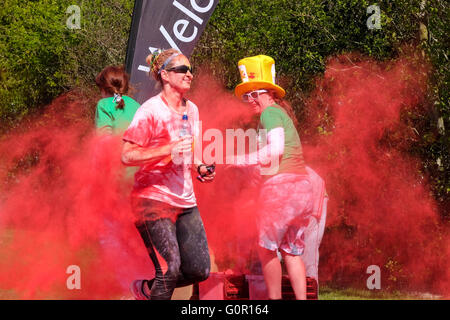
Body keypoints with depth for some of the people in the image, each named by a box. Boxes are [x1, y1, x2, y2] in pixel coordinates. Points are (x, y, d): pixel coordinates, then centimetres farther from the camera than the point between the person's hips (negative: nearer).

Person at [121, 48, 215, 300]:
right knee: (170, 270, -14)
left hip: (185, 200, 7)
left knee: (200, 270, 5)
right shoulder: (150, 111, -11)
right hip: (154, 199, -7)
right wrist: (167, 150, -26)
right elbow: (127, 156, -16)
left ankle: (146, 289, 26)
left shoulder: (191, 109, 12)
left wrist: (200, 167, 5)